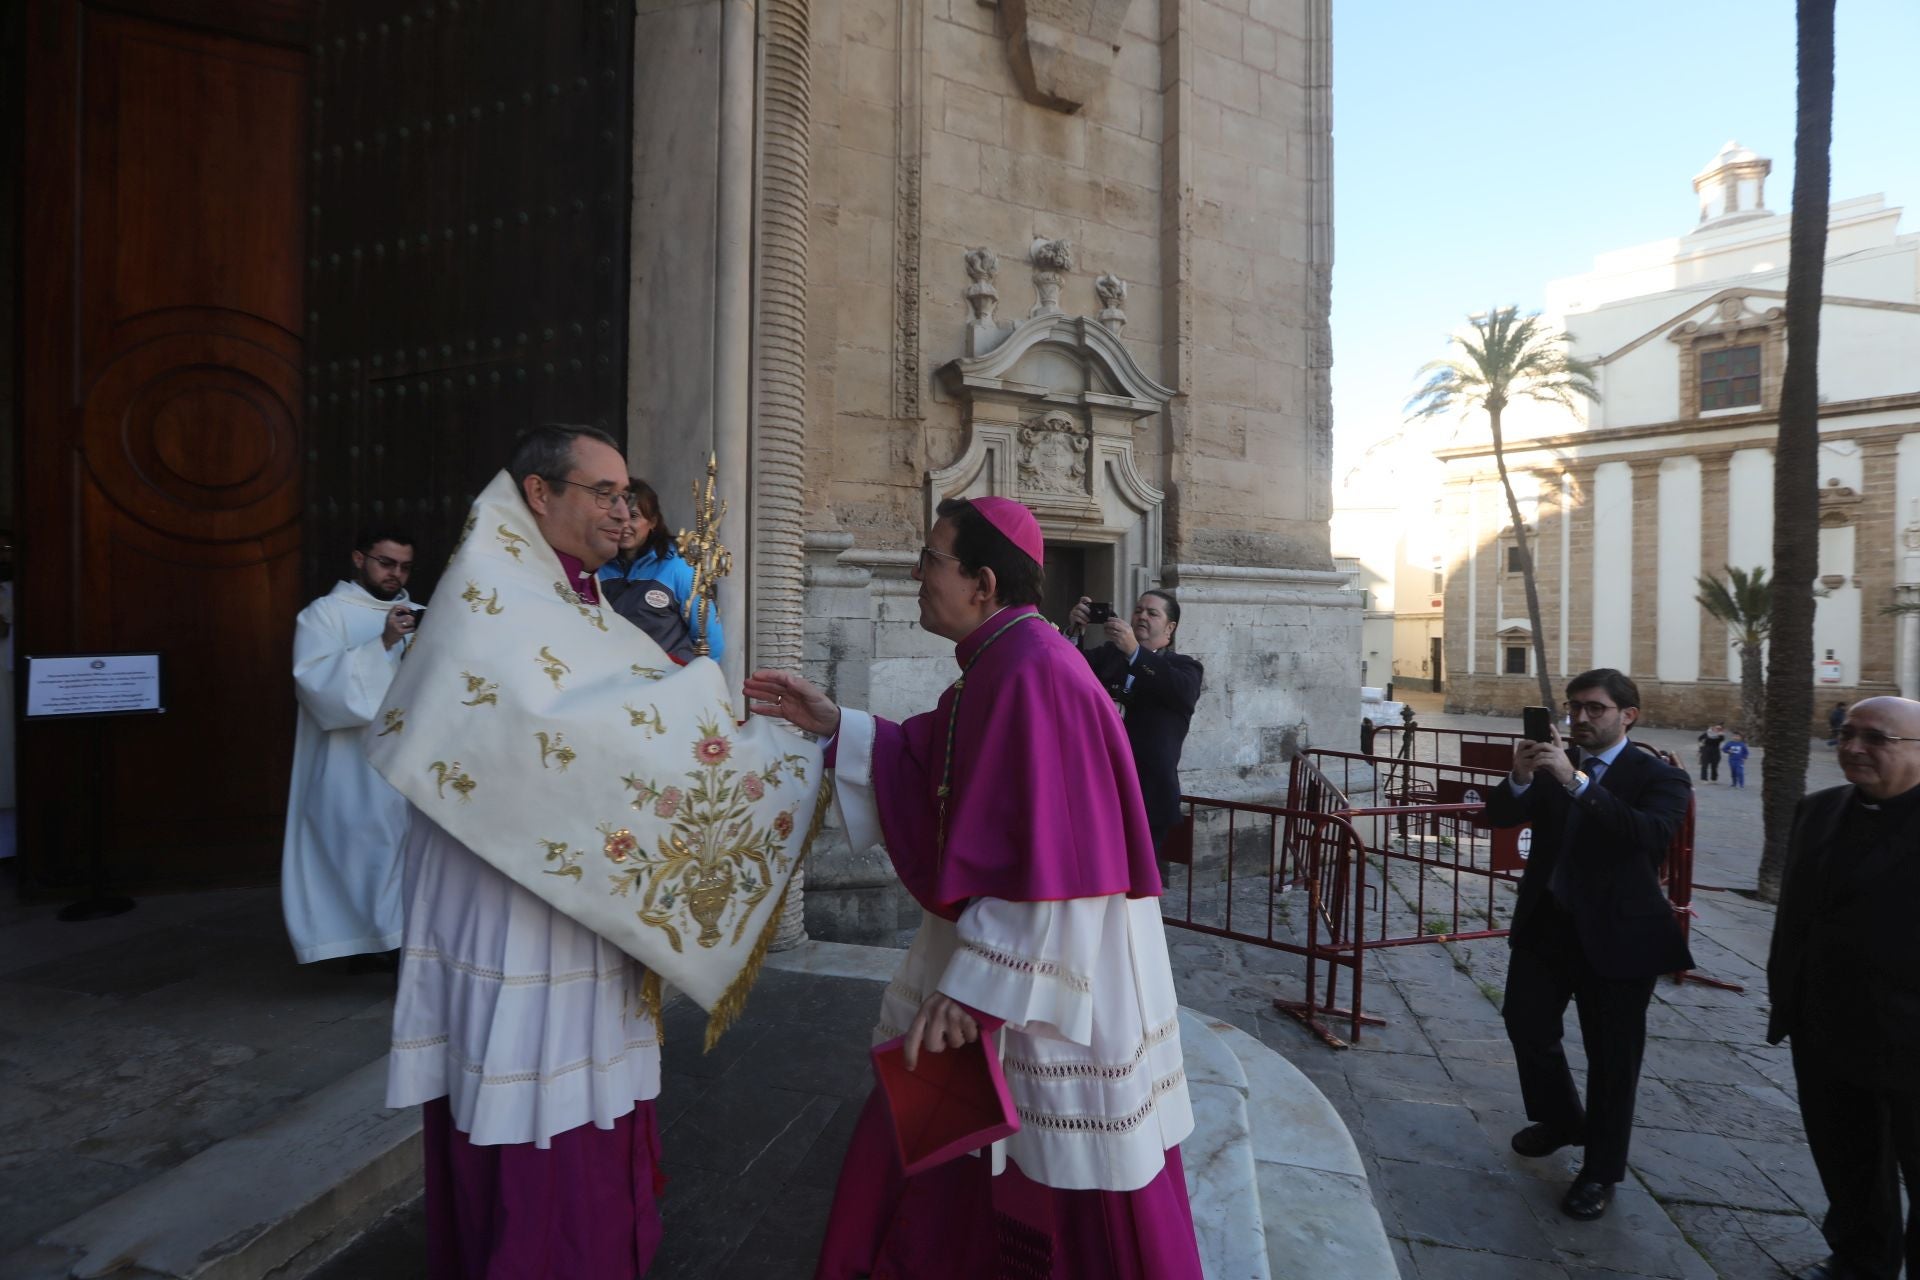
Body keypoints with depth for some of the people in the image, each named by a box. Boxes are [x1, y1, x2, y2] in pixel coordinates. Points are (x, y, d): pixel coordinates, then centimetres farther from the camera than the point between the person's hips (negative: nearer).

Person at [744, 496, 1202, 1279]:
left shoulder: (1031, 675, -26)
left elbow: (1050, 863, -29)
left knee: (1064, 1187, 13)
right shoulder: (1002, 664, 5)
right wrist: (834, 727, 6)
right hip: (1012, 951, 10)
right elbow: (936, 767, 13)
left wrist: (973, 986, -26)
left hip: (1050, 980, -10)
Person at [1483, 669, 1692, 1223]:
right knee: (1526, 1023, 15)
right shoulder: (1553, 763, 2)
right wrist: (1520, 778, -26)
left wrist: (1576, 782, -37)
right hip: (1546, 921, 4)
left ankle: (1600, 1172, 26)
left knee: (1612, 1055, 8)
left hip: (1616, 932, -4)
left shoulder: (1659, 777, -9)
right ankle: (1560, 1120, 42)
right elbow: (1500, 816, -6)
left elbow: (1649, 833, -29)